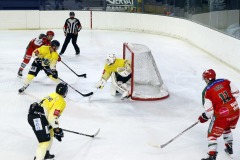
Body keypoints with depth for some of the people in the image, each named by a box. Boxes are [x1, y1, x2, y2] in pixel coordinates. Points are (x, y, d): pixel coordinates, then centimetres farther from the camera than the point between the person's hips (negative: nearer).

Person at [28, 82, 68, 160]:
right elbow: (52, 117, -15)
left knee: (50, 133, 27)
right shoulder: (61, 101, -6)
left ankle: (45, 153, 38)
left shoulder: (53, 95, 21)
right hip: (37, 118, -10)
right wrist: (57, 129, -9)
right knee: (45, 141, -12)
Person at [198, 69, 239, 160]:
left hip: (222, 115, -6)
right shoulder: (225, 81, 1)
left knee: (212, 134, 8)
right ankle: (229, 148, 44)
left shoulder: (206, 91, -9)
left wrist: (204, 117, 9)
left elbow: (209, 111, -10)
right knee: (227, 128, 33)